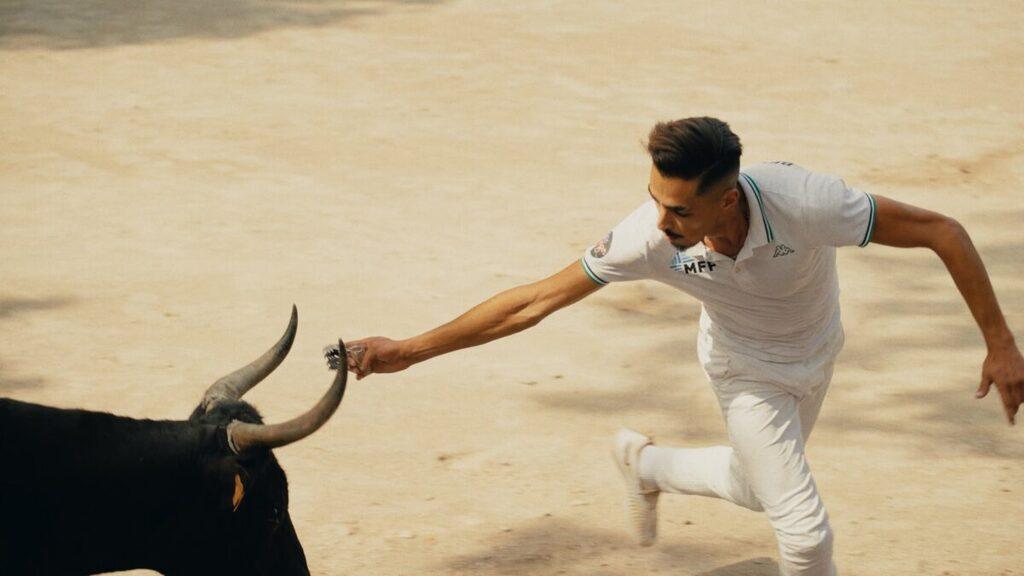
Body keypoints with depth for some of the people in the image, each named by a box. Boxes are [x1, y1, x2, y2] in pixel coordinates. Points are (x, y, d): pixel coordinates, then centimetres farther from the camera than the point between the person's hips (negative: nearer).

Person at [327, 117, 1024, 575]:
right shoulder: (651, 236, -37)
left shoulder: (804, 203, -43)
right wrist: (409, 350, -27)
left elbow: (943, 232, -31)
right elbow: (534, 301, -27)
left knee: (758, 487, 21)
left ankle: (648, 463, 49)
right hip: (748, 370, -1)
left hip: (816, 352, 1)